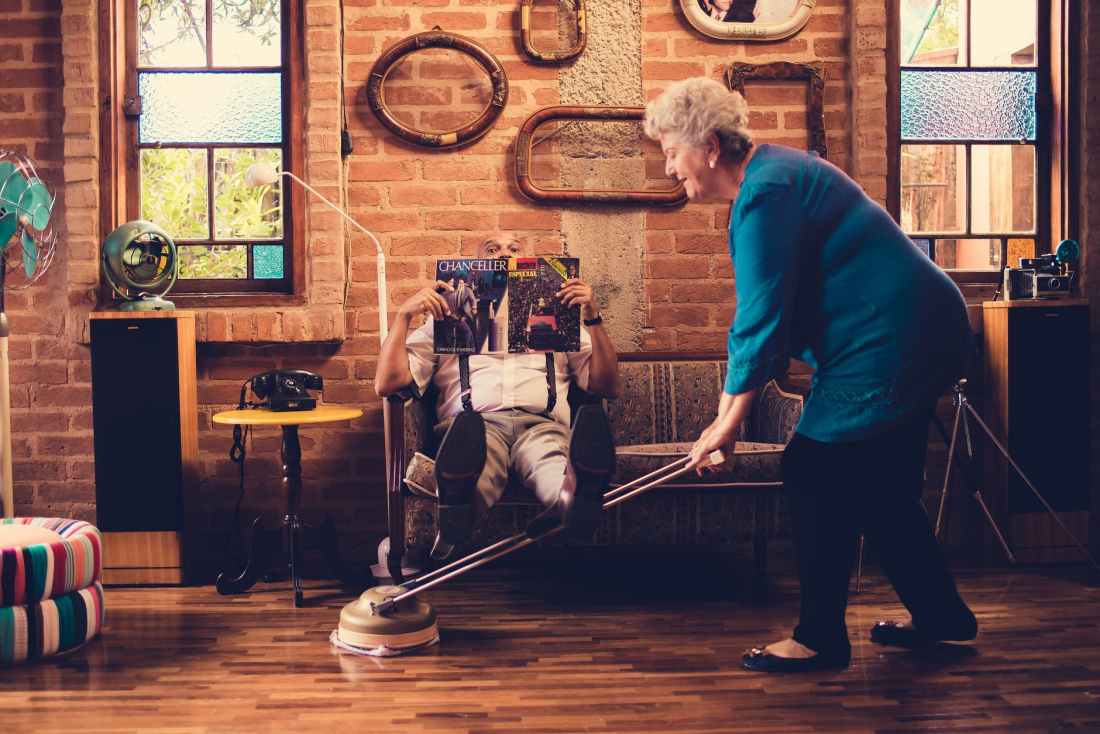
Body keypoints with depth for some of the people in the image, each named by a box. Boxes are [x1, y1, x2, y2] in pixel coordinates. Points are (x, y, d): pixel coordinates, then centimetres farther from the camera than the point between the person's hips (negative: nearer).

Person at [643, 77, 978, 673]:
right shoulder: (772, 176, 14)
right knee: (880, 488, 18)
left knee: (816, 475, -6)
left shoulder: (765, 193, -19)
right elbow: (766, 309, 17)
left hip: (890, 343, -11)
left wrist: (730, 417, -16)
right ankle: (940, 613, 30)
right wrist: (730, 404, 14)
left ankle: (819, 638, 2)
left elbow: (762, 316, -22)